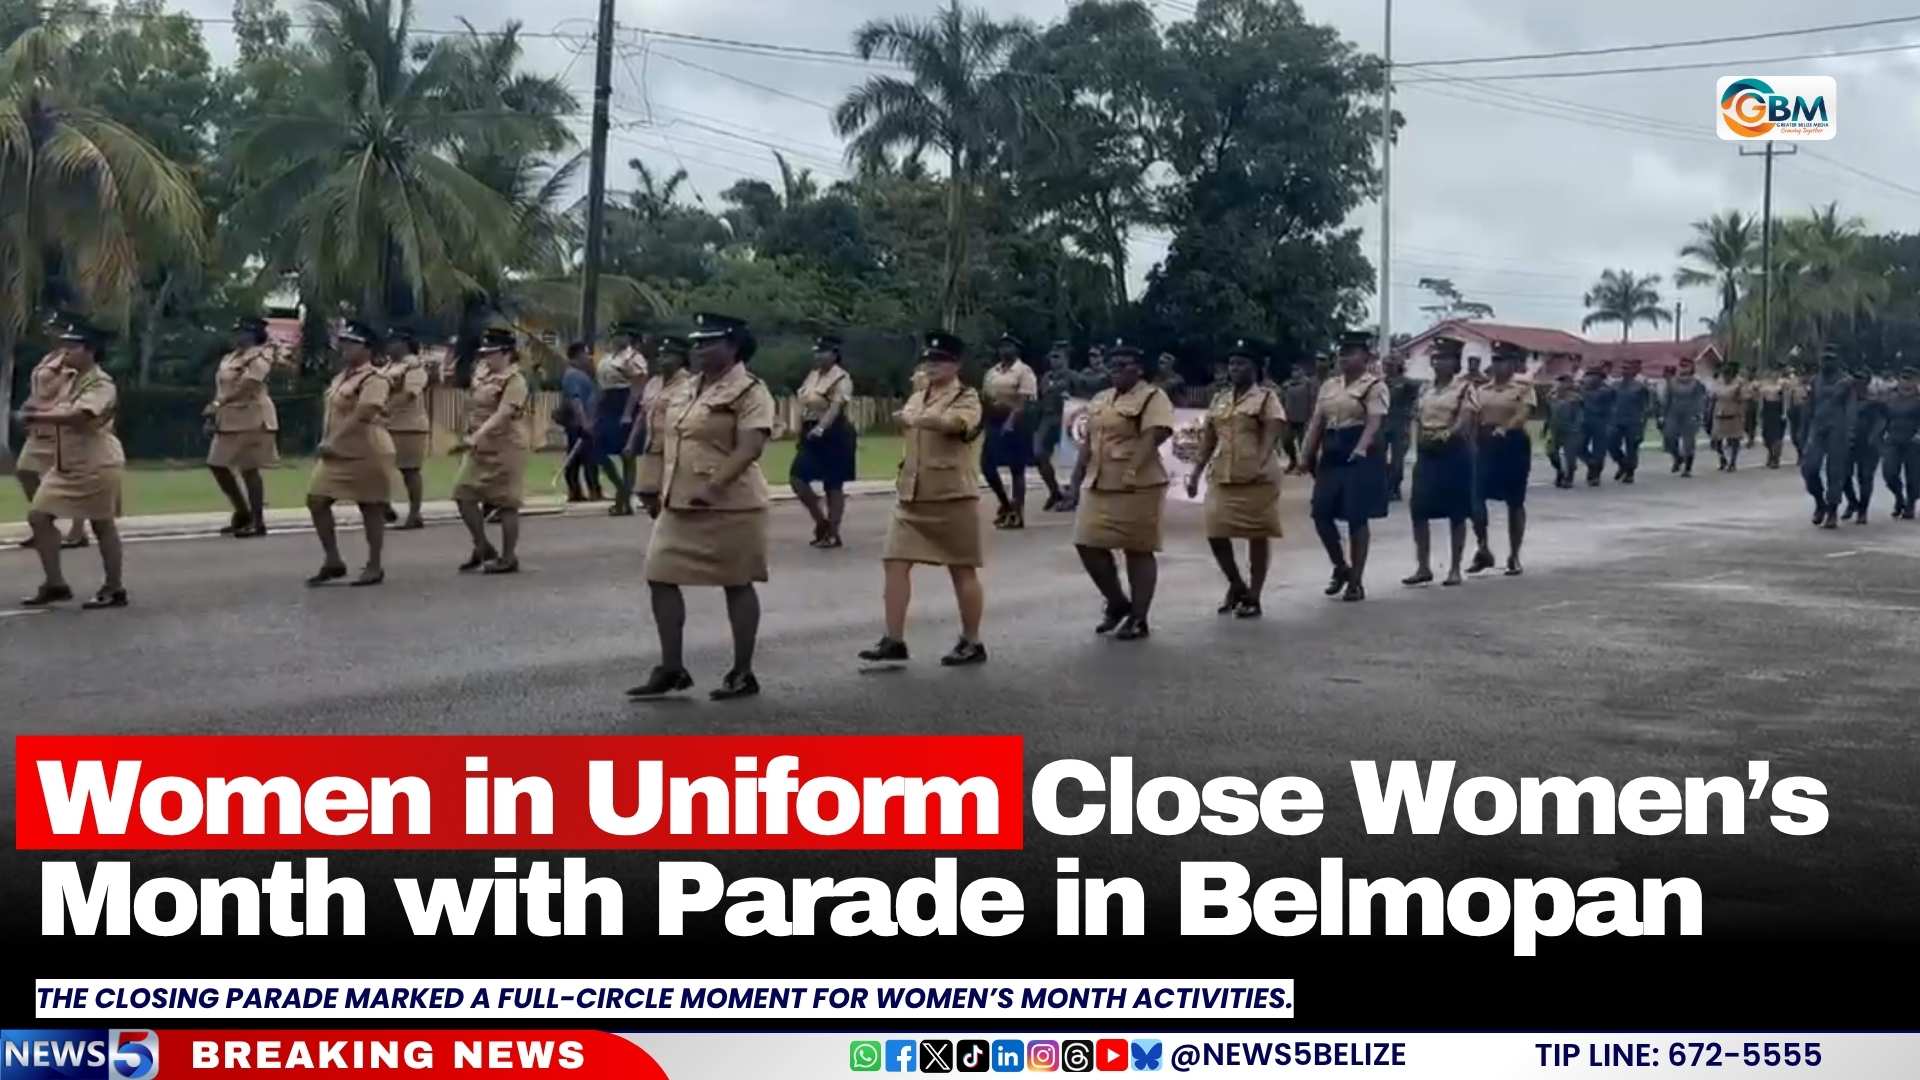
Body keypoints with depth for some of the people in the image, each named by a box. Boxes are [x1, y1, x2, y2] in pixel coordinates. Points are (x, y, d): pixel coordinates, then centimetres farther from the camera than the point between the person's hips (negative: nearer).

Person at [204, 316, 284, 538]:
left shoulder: (260, 355, -11)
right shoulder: (230, 357, 17)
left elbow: (247, 386, -21)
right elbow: (221, 385, 18)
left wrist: (218, 404, -22)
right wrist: (214, 411, 3)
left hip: (251, 418, -9)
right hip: (229, 419, 9)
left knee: (249, 469, -6)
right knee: (217, 465, 10)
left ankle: (258, 522, 1)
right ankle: (243, 513, 21)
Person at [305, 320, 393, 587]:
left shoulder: (374, 379, -14)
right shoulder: (339, 378, 15)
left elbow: (362, 416, -24)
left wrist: (331, 443, -23)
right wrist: (325, 443, 6)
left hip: (367, 453, -9)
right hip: (337, 454, 9)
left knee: (371, 510, 0)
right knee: (316, 500, 2)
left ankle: (374, 567, 11)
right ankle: (332, 561, 12)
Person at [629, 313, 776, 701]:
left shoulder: (749, 391, -12)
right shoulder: (690, 388, 14)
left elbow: (750, 448, -23)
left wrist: (714, 485, -33)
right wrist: (666, 489, 18)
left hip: (728, 506, -8)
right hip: (679, 505, 9)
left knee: (737, 585, 2)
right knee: (660, 579, 5)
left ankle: (742, 673, 11)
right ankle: (671, 668, 14)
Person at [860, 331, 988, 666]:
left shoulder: (966, 398, -8)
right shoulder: (916, 398, 14)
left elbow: (956, 422, -31)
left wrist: (916, 419, -42)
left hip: (953, 496, -7)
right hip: (911, 496, 7)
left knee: (962, 570, 2)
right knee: (895, 562, -2)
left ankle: (972, 643, 12)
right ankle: (894, 640, 0)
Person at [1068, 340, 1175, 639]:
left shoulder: (1152, 397, -7)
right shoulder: (1100, 399, 17)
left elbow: (1153, 437, -19)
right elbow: (1088, 440, 21)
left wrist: (1131, 472, -27)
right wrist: (1078, 475, 13)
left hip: (1138, 486, -8)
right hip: (1099, 485, 8)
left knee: (1138, 550, -1)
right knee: (1088, 545, 4)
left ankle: (1138, 618, 7)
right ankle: (1118, 603, 22)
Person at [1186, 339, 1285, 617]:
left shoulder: (1266, 397, -2)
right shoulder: (1219, 399, 15)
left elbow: (1271, 435, -12)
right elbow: (1209, 439, 18)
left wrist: (1260, 465, -26)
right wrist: (1196, 472, 12)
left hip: (1257, 478, -6)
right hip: (1221, 476, 6)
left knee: (1257, 535, 1)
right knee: (1215, 533, 2)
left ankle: (1253, 596, 9)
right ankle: (1237, 584, 23)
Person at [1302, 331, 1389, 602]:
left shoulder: (1374, 386, -4)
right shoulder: (1329, 386, 15)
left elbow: (1373, 423, -17)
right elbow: (1317, 423, 12)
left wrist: (1360, 450, -31)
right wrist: (1309, 455, 4)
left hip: (1360, 457, -6)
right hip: (1331, 454, 6)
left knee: (1357, 518, -2)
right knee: (1322, 514, 2)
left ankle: (1356, 581, 7)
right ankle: (1341, 566, 24)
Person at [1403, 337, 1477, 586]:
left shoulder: (1464, 388, -5)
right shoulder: (1425, 389, 13)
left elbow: (1465, 421, -13)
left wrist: (1443, 435, -23)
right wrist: (1421, 437, -2)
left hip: (1454, 453, -6)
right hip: (1427, 453, 6)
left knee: (1456, 512, 1)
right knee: (1419, 510, 0)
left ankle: (1455, 569, 9)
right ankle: (1423, 567, 8)